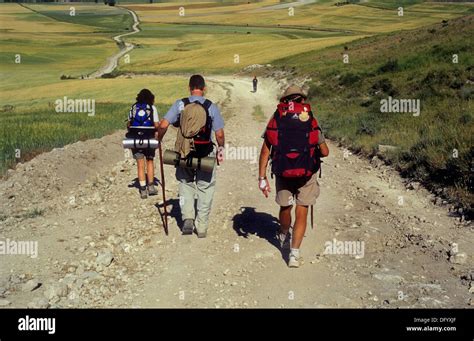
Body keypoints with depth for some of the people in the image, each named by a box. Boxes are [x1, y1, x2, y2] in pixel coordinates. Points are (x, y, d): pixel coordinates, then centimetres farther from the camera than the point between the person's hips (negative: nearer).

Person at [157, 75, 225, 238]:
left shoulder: (180, 104, -4)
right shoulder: (211, 107, -6)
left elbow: (163, 125, -9)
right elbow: (219, 134, -7)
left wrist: (159, 140, 10)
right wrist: (221, 148, 12)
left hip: (184, 154, 1)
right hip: (206, 156, -1)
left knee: (186, 185, 22)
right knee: (205, 190, 13)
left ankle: (188, 218, 7)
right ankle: (201, 227, 17)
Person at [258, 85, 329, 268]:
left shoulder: (275, 120, 1)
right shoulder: (311, 122, 0)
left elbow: (265, 152, -2)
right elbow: (325, 152, 4)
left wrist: (262, 178, 1)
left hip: (282, 174, 2)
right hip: (306, 175, -2)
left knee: (285, 207, 22)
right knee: (301, 213, 6)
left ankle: (284, 238, 47)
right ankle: (294, 253, 0)